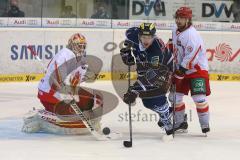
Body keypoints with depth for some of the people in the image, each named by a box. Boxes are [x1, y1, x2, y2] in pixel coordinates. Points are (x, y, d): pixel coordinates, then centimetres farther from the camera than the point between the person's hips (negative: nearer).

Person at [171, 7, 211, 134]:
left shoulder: (191, 35, -23)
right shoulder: (175, 32, 5)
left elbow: (191, 57, -26)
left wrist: (181, 71, -23)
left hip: (197, 69, -8)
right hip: (181, 69, 8)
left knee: (199, 97, -15)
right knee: (175, 97, 6)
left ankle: (205, 124, -4)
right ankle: (180, 122, 20)